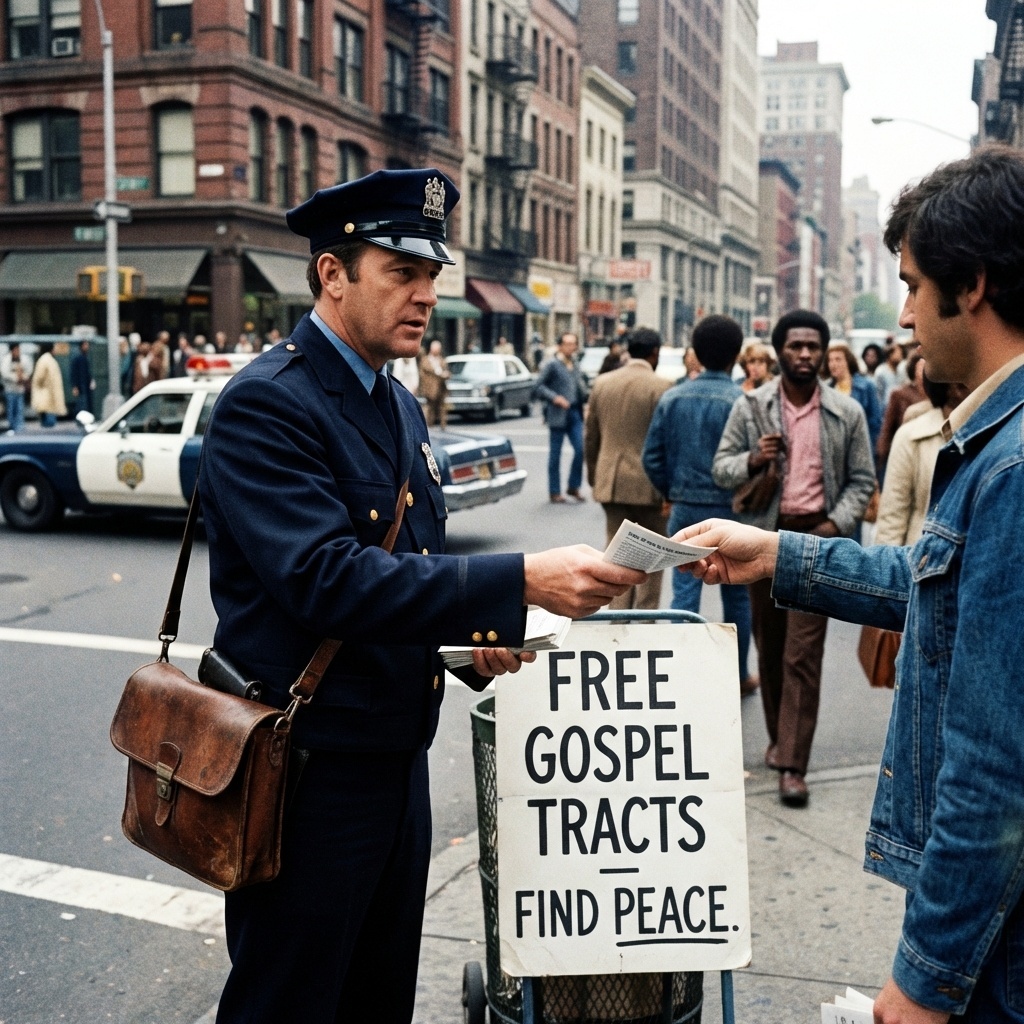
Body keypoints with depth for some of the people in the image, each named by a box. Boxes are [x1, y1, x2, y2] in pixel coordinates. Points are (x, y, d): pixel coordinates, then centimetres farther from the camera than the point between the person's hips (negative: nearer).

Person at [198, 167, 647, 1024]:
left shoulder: (400, 405, 11)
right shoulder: (266, 404, -17)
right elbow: (326, 578, -30)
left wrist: (472, 631, 1)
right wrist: (520, 583, -35)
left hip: (397, 757, 8)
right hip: (307, 769, -8)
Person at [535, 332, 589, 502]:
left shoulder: (575, 364, 13)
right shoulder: (552, 364, -6)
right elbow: (538, 386, -9)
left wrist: (586, 399, 2)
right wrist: (554, 398, -20)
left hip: (575, 413, 5)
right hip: (558, 414, -5)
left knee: (580, 449, -2)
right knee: (555, 454, 3)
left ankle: (574, 487, 14)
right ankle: (555, 492, 12)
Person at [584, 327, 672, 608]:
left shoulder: (601, 384, 6)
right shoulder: (660, 387, -10)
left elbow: (591, 436, 11)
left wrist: (593, 476, 21)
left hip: (611, 483, 5)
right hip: (649, 484, -4)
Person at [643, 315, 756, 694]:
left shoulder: (673, 397, 1)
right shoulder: (741, 401, -13)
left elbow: (652, 456, 2)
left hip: (685, 510, 3)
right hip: (730, 510, -2)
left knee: (684, 595, 5)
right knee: (736, 596, 12)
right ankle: (738, 676, 25)